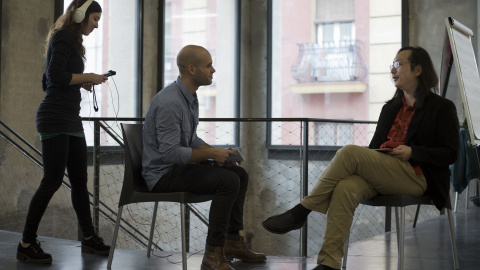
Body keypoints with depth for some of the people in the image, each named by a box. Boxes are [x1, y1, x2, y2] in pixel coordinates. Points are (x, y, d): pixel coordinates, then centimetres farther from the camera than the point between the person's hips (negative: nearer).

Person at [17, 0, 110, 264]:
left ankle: (89, 238, 19)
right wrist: (87, 76, -10)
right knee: (53, 180, -10)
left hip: (71, 120, 10)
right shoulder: (63, 38, -8)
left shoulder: (71, 40, 20)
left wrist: (82, 83, 13)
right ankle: (26, 244, -2)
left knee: (79, 180, 11)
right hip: (55, 119, -10)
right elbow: (54, 77, -21)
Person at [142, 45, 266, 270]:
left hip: (179, 166, 10)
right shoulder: (170, 103, -23)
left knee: (240, 173, 7)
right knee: (228, 181, -24)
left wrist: (216, 152, 4)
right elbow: (170, 152, -28)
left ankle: (232, 241, 14)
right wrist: (211, 154, -19)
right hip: (163, 174, -10)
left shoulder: (190, 97, 10)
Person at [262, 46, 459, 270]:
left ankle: (301, 211, -23)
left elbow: (449, 153, 1)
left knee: (349, 152, -28)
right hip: (381, 177, 5)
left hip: (416, 177, -5)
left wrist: (412, 151, -13)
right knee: (345, 188, -32)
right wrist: (365, 163, 1)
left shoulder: (442, 108, 8)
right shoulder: (390, 108, 26)